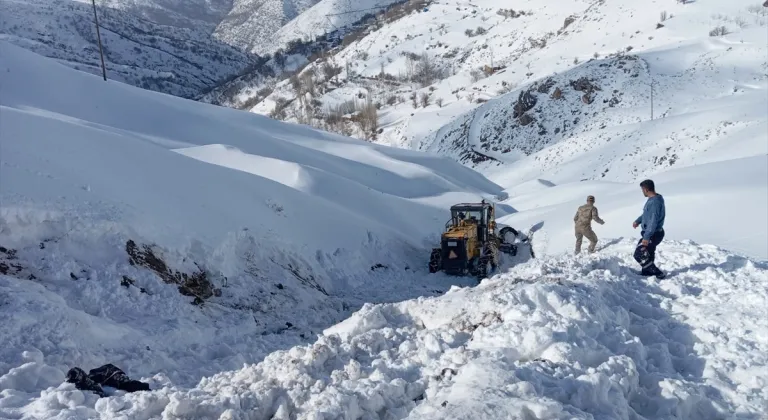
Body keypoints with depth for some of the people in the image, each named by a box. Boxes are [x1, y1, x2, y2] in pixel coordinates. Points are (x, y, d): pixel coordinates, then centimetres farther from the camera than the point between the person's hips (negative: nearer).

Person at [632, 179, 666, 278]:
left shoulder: (655, 202, -27)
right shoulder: (655, 198, 6)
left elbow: (653, 221, -30)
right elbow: (647, 213, 23)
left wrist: (646, 237, -29)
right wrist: (638, 221, 33)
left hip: (653, 235, -10)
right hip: (653, 233, 10)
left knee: (639, 254, -5)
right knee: (648, 254, 23)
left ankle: (658, 274, 1)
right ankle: (647, 272, 39)